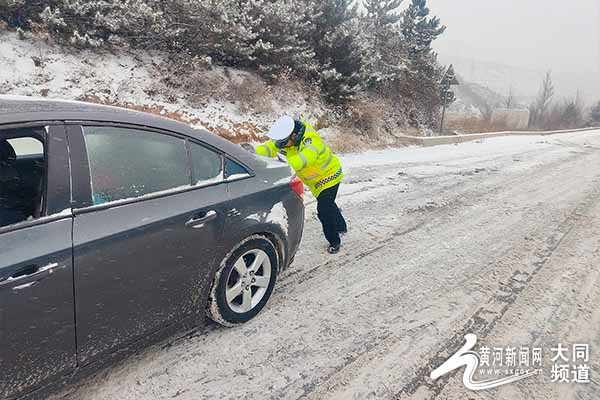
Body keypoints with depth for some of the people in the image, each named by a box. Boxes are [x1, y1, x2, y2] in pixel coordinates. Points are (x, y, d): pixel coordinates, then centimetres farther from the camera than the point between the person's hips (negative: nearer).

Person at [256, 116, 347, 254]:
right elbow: (271, 147, -17)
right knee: (328, 205, 25)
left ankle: (334, 241, 5)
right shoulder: (287, 137, -12)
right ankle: (341, 226, 50)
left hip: (329, 174, -9)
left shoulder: (310, 139, -36)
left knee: (324, 209, -15)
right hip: (314, 179, 9)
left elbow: (307, 156, -54)